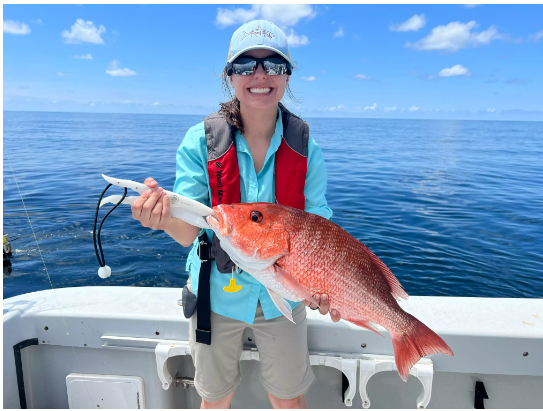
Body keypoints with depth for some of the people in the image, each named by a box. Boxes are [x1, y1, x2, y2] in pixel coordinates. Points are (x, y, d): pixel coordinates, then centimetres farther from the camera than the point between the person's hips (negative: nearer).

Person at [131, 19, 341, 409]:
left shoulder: (306, 149, -10)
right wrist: (165, 214, -41)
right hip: (218, 292, 0)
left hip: (283, 295, 1)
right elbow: (189, 231, -18)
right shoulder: (201, 141, -13)